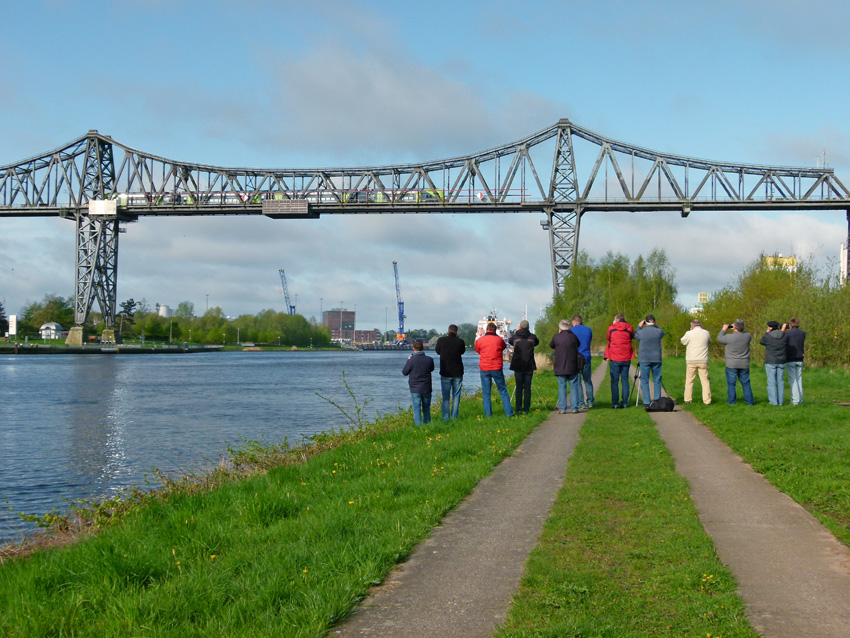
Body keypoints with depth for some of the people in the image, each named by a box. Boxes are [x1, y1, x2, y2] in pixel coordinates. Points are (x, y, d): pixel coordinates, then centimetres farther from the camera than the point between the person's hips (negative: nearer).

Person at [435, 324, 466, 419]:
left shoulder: (441, 340, -8)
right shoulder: (460, 342, -8)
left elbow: (437, 351, 11)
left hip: (445, 373, 0)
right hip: (458, 373, 0)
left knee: (445, 397, 5)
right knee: (456, 396, 8)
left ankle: (445, 418, 2)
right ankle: (454, 417, 6)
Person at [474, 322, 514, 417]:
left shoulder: (480, 340, 0)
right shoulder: (499, 339, 0)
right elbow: (504, 347, 17)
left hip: (484, 369, 0)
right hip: (497, 368, 0)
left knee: (486, 392, 5)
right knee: (503, 391, 6)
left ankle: (488, 413, 3)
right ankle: (509, 412, 3)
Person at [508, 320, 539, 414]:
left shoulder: (515, 337, -2)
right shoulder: (532, 337, -1)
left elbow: (509, 340, 20)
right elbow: (537, 342, 21)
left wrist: (516, 332, 27)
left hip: (518, 366, 0)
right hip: (529, 367, 0)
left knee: (519, 388, 3)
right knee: (527, 388, 3)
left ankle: (518, 409, 1)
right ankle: (526, 409, 2)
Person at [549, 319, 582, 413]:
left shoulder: (556, 337, -3)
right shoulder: (573, 336, 0)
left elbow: (551, 345, 14)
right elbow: (578, 345, 16)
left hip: (560, 367, -1)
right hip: (572, 367, 1)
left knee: (562, 387, 3)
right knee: (574, 386, 6)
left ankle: (562, 408, -1)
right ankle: (574, 408, 4)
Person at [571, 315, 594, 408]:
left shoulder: (571, 331, -6)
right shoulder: (588, 330, 6)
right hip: (587, 358, 4)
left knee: (577, 382, 0)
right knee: (588, 381, 13)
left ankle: (581, 403, -4)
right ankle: (590, 402, 15)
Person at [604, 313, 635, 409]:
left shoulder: (611, 328, -2)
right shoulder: (629, 328, 1)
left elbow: (608, 337, 14)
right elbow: (633, 336, 14)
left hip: (614, 359, -2)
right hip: (626, 358, 2)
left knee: (614, 381, 1)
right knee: (625, 380, 7)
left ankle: (615, 402, -3)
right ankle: (625, 402, 4)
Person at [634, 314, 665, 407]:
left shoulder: (641, 332, -6)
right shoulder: (659, 332, -3)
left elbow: (635, 336, 14)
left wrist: (639, 326, 20)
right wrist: (654, 326, 20)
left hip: (644, 359, -1)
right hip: (656, 359, 2)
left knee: (644, 381, 2)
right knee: (657, 380, 9)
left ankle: (646, 402, -2)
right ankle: (657, 401, 9)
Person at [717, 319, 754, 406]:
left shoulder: (730, 337, -18)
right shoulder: (747, 336, -6)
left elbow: (719, 339, 0)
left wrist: (723, 330, 14)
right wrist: (740, 329, 15)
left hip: (732, 365, -4)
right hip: (744, 365, 4)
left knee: (731, 383, 7)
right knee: (746, 383, 12)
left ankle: (731, 401, 10)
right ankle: (749, 401, 13)